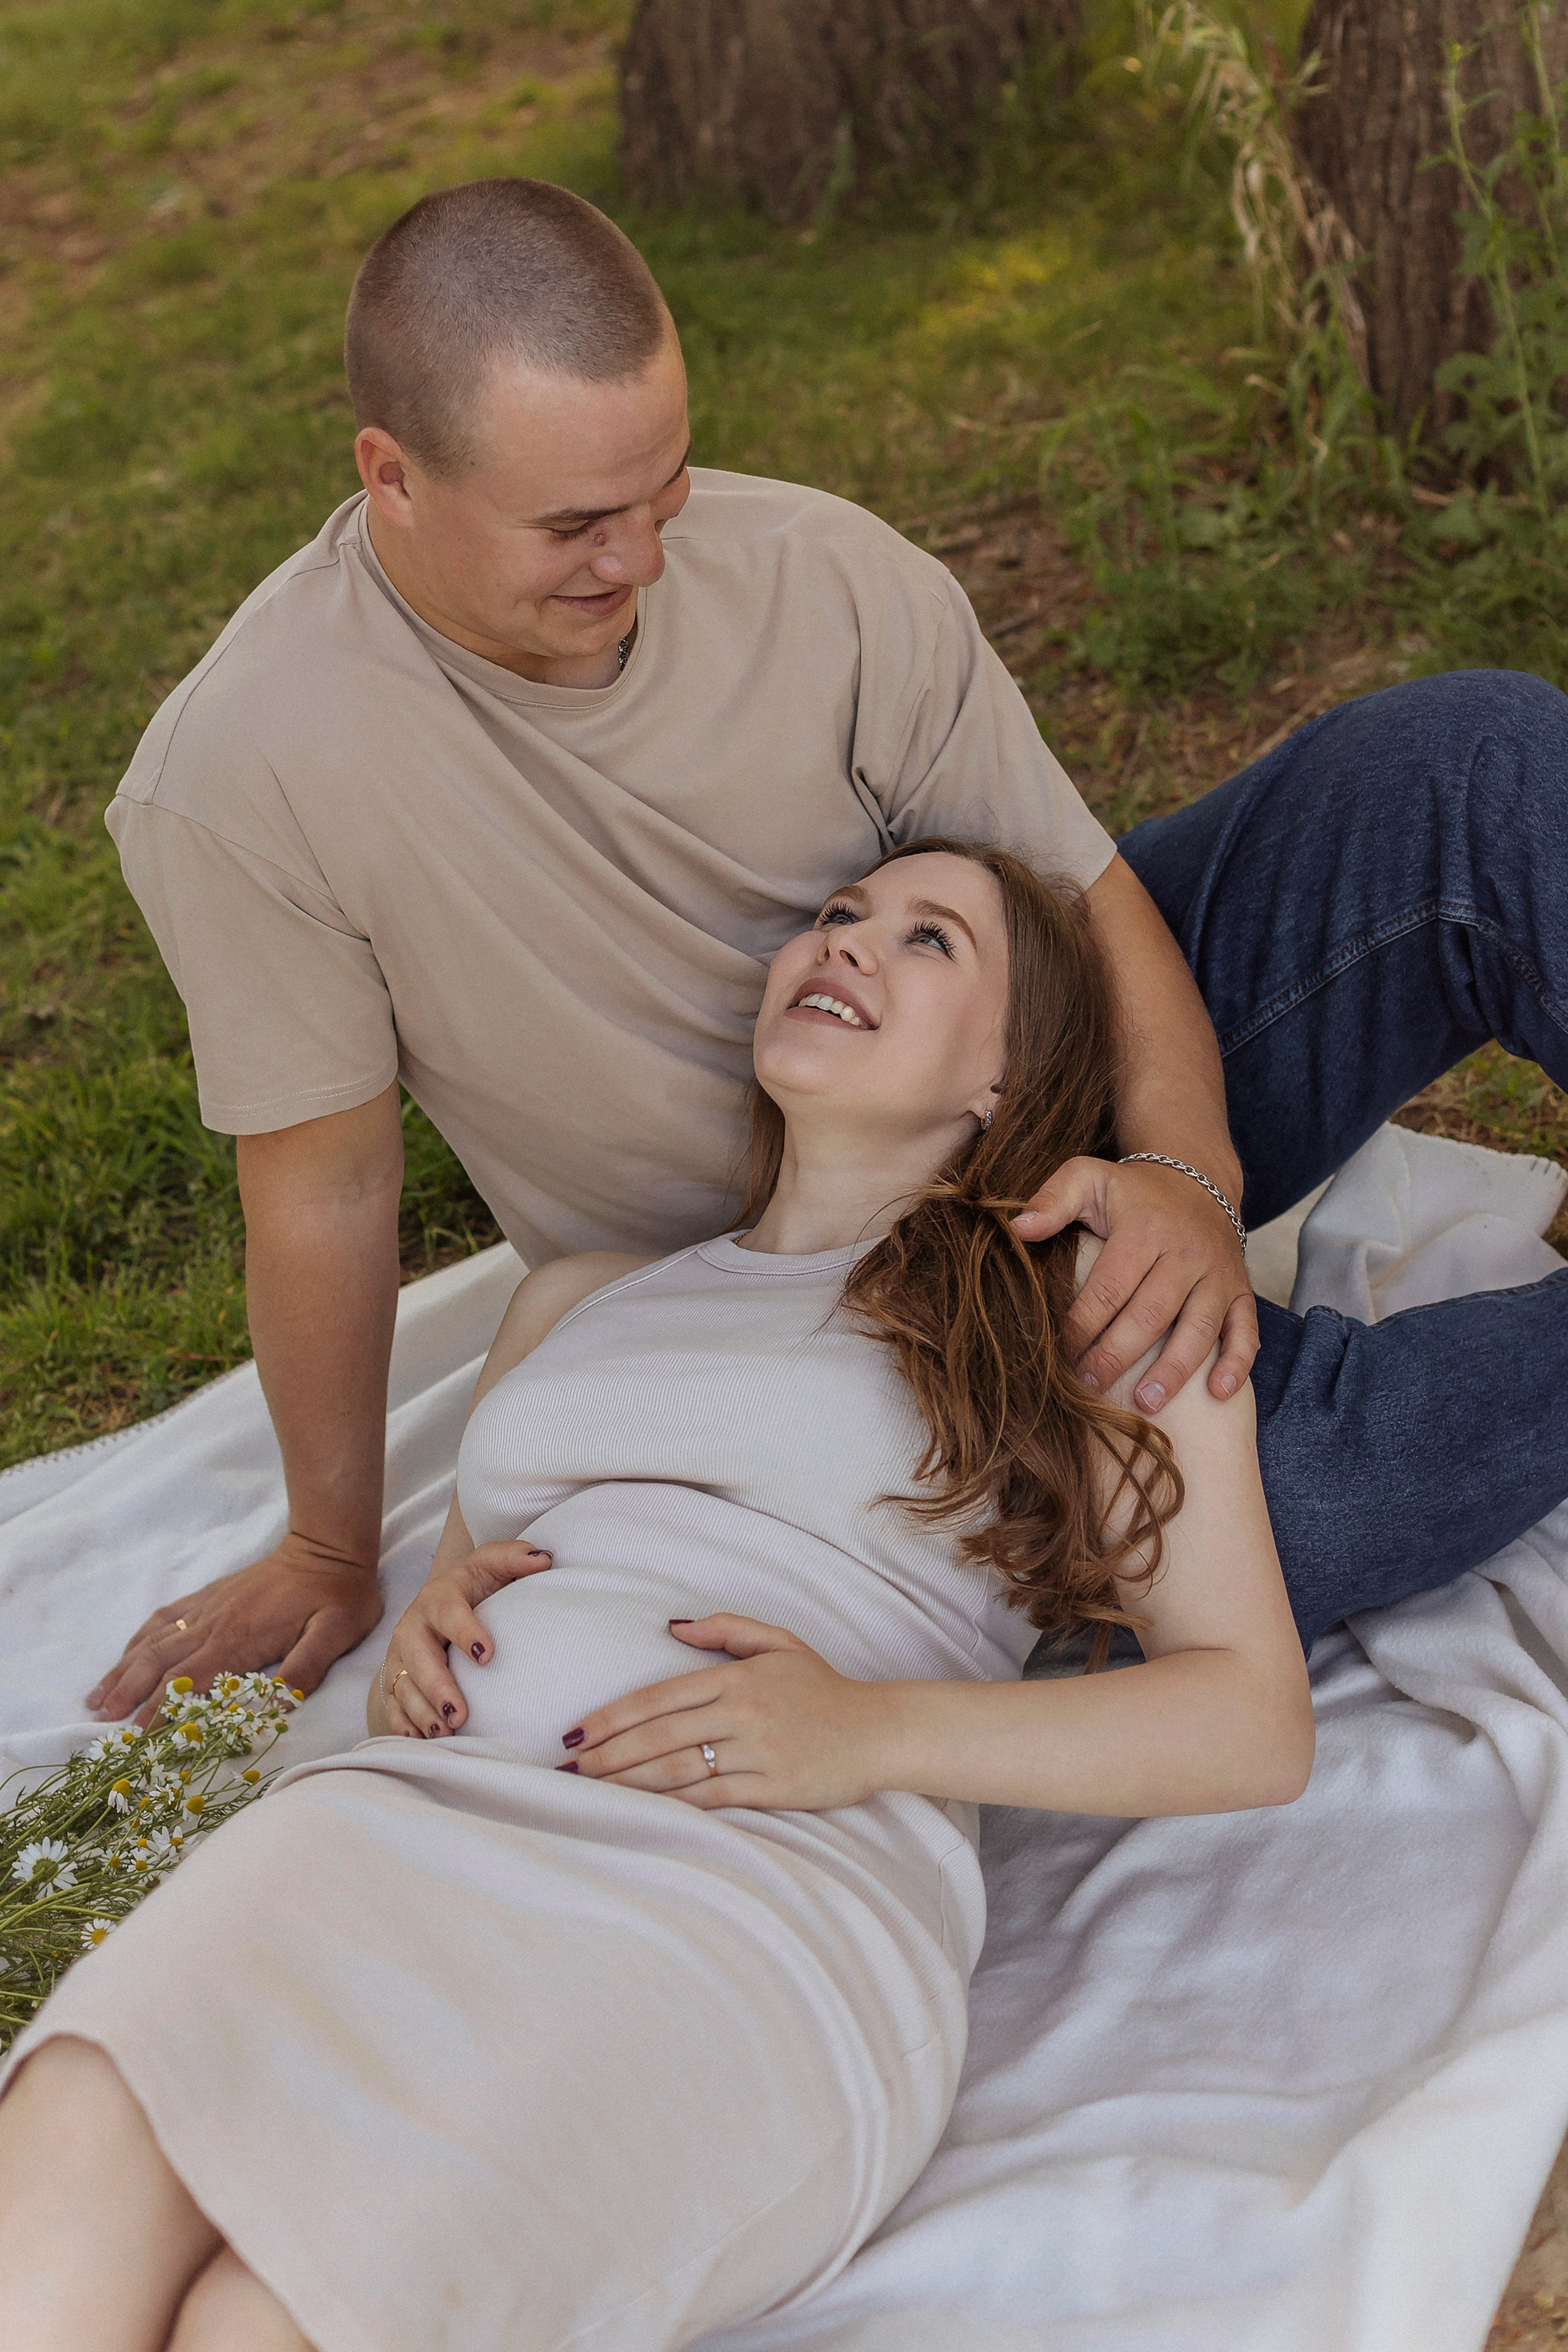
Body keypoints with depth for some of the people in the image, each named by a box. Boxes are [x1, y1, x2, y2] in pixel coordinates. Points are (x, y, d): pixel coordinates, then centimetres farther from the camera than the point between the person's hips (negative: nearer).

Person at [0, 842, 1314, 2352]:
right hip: (418, 1816, 4)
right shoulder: (581, 1295, 30)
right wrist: (426, 1629, 9)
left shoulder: (1084, 1314, 16)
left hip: (775, 1889, -4)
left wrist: (876, 1731, -6)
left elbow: (1259, 1726, 8)